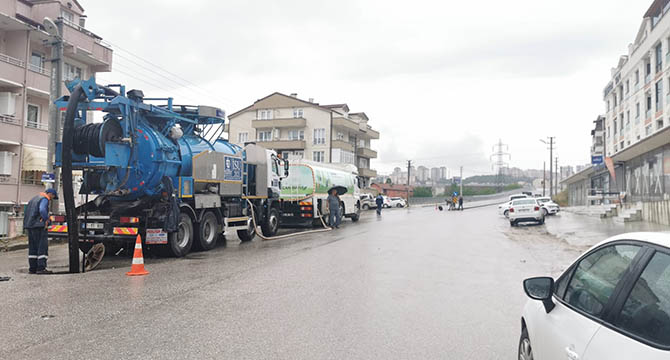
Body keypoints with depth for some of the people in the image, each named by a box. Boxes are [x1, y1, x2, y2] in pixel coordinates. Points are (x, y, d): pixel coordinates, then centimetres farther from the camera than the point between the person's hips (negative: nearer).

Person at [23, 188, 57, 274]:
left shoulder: (34, 199, 23)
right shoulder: (45, 199, -6)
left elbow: (26, 212, 25)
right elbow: (42, 210, -25)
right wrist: (46, 220, -13)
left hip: (29, 226, 9)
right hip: (38, 225, -9)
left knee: (33, 247, 11)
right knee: (43, 246, -10)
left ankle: (32, 268, 12)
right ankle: (41, 268, -16)